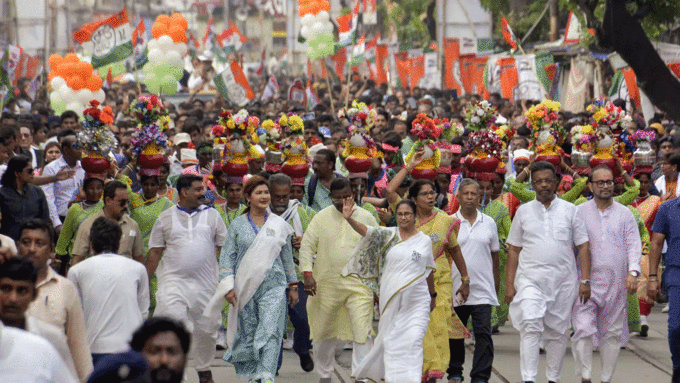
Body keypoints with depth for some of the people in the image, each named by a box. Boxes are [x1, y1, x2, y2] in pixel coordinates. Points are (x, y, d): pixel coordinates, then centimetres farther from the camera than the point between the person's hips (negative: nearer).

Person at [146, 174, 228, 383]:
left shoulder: (212, 215, 8)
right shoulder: (166, 218, 4)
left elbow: (224, 248, 9)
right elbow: (154, 253, 5)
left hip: (205, 283, 2)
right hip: (173, 281, -2)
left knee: (206, 329, 8)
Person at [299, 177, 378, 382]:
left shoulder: (366, 218, 3)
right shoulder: (322, 218, 3)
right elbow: (306, 246, 3)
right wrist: (308, 274, -10)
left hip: (359, 285, -1)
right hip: (326, 286, 1)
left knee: (362, 333, -12)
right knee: (324, 334, 11)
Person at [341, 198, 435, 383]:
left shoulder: (425, 241, 6)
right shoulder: (389, 235, 3)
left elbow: (429, 270, 16)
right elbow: (365, 230, -11)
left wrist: (432, 295, 24)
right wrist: (349, 218, -29)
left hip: (417, 301, 0)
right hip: (391, 298, 0)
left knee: (413, 340, -9)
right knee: (391, 339, 5)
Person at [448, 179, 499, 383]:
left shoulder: (489, 223, 7)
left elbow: (494, 257, 13)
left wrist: (496, 287, 12)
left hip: (483, 290, 0)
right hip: (455, 288, 0)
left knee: (483, 334, -9)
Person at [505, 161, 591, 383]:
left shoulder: (570, 210, 7)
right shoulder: (524, 211, 9)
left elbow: (583, 247, 6)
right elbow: (513, 249, 10)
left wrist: (585, 281, -3)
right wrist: (509, 284, 3)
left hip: (563, 281, 1)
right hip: (530, 279, -1)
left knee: (558, 332, 7)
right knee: (530, 327, -16)